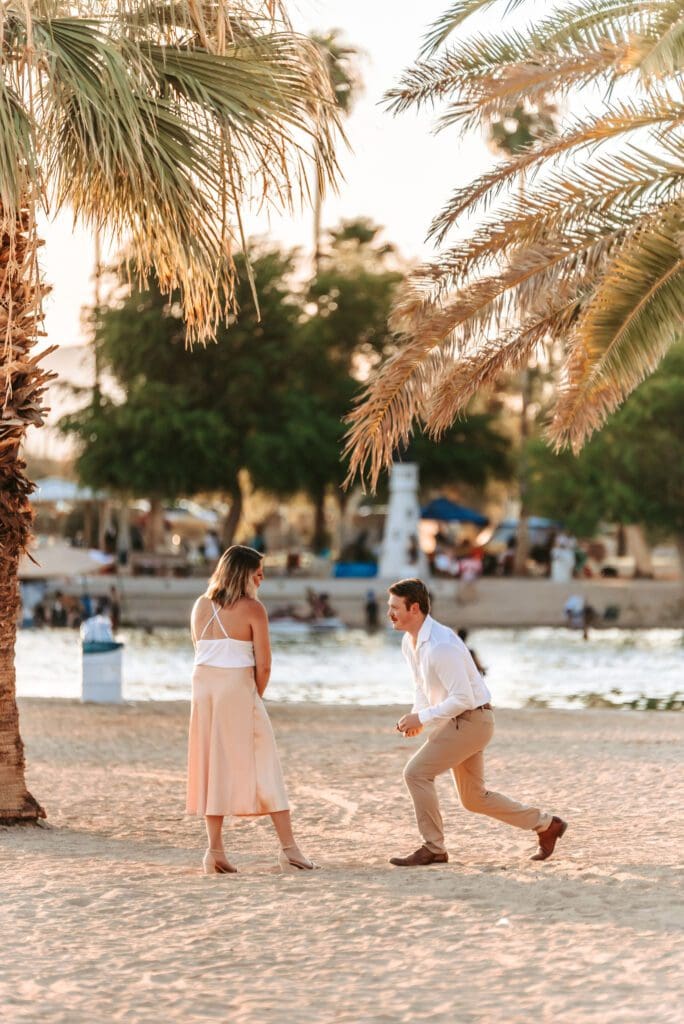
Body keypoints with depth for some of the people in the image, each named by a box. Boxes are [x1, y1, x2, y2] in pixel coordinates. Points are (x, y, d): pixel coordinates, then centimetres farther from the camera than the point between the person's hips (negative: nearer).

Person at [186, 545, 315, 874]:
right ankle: (289, 848, -2)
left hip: (203, 686, 5)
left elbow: (201, 653, 12)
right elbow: (263, 665, -7)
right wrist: (256, 696, 10)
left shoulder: (201, 606, 11)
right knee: (262, 764, -1)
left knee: (213, 764, 9)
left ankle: (215, 850, 5)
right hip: (238, 687, -5)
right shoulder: (252, 609, -5)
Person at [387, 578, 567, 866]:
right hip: (458, 721, 10)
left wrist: (422, 718, -21)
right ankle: (546, 824, 27)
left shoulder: (441, 646, -26)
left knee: (416, 772, -14)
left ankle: (433, 849, -3)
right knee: (474, 798, 15)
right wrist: (415, 716, 1)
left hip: (472, 720, -10)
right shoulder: (409, 643, 4)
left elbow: (462, 698, -26)